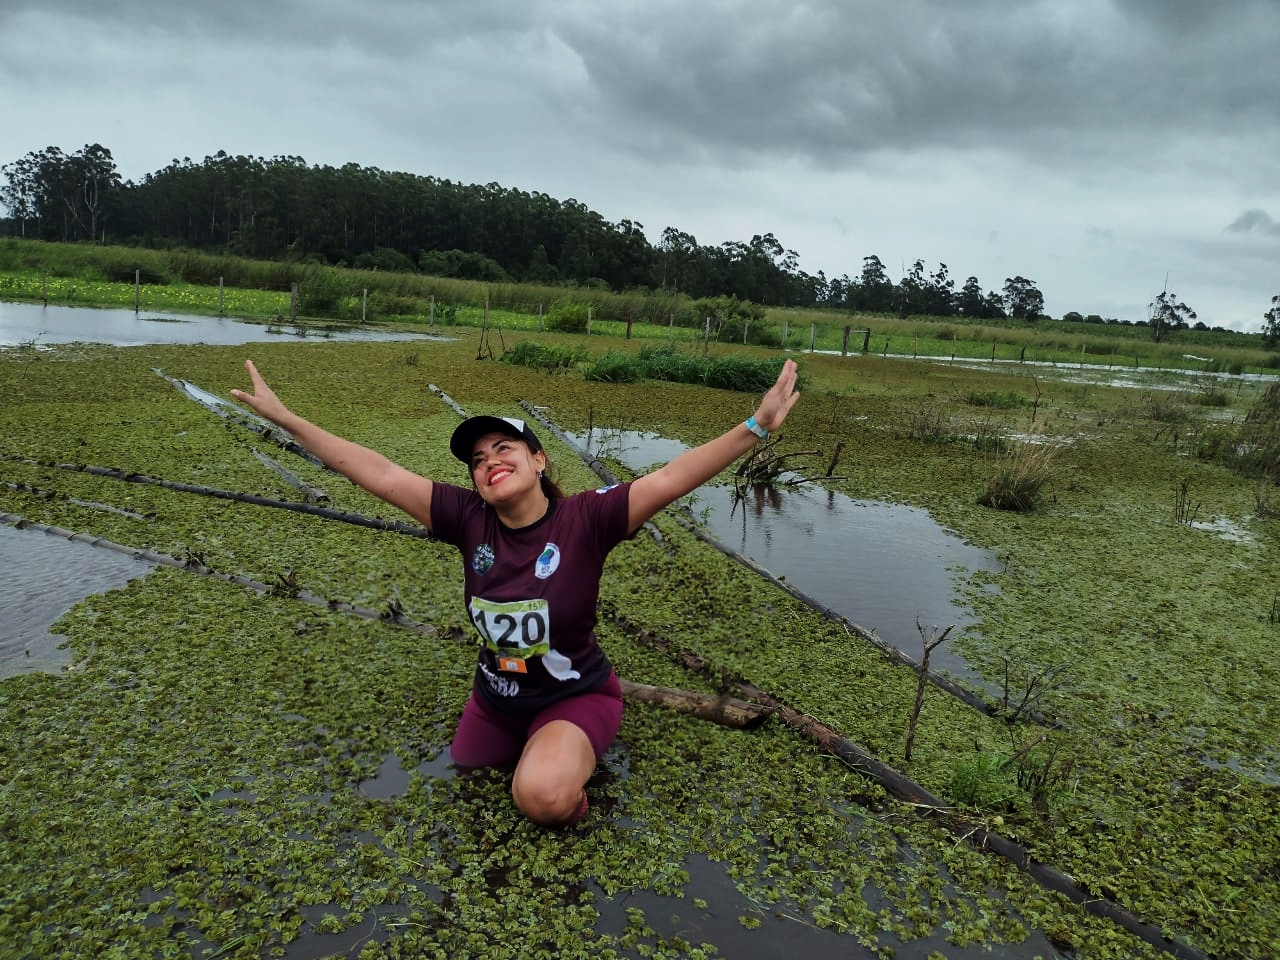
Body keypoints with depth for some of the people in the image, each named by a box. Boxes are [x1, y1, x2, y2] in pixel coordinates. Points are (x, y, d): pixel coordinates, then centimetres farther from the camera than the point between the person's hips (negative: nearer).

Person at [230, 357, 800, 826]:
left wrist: (756, 427, -42)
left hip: (576, 696, -5)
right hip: (495, 696, 5)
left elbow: (670, 479, -33)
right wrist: (285, 418, -15)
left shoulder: (586, 519, -23)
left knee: (543, 796, -30)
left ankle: (573, 753, 4)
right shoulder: (468, 520, -15)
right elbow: (380, 476, -15)